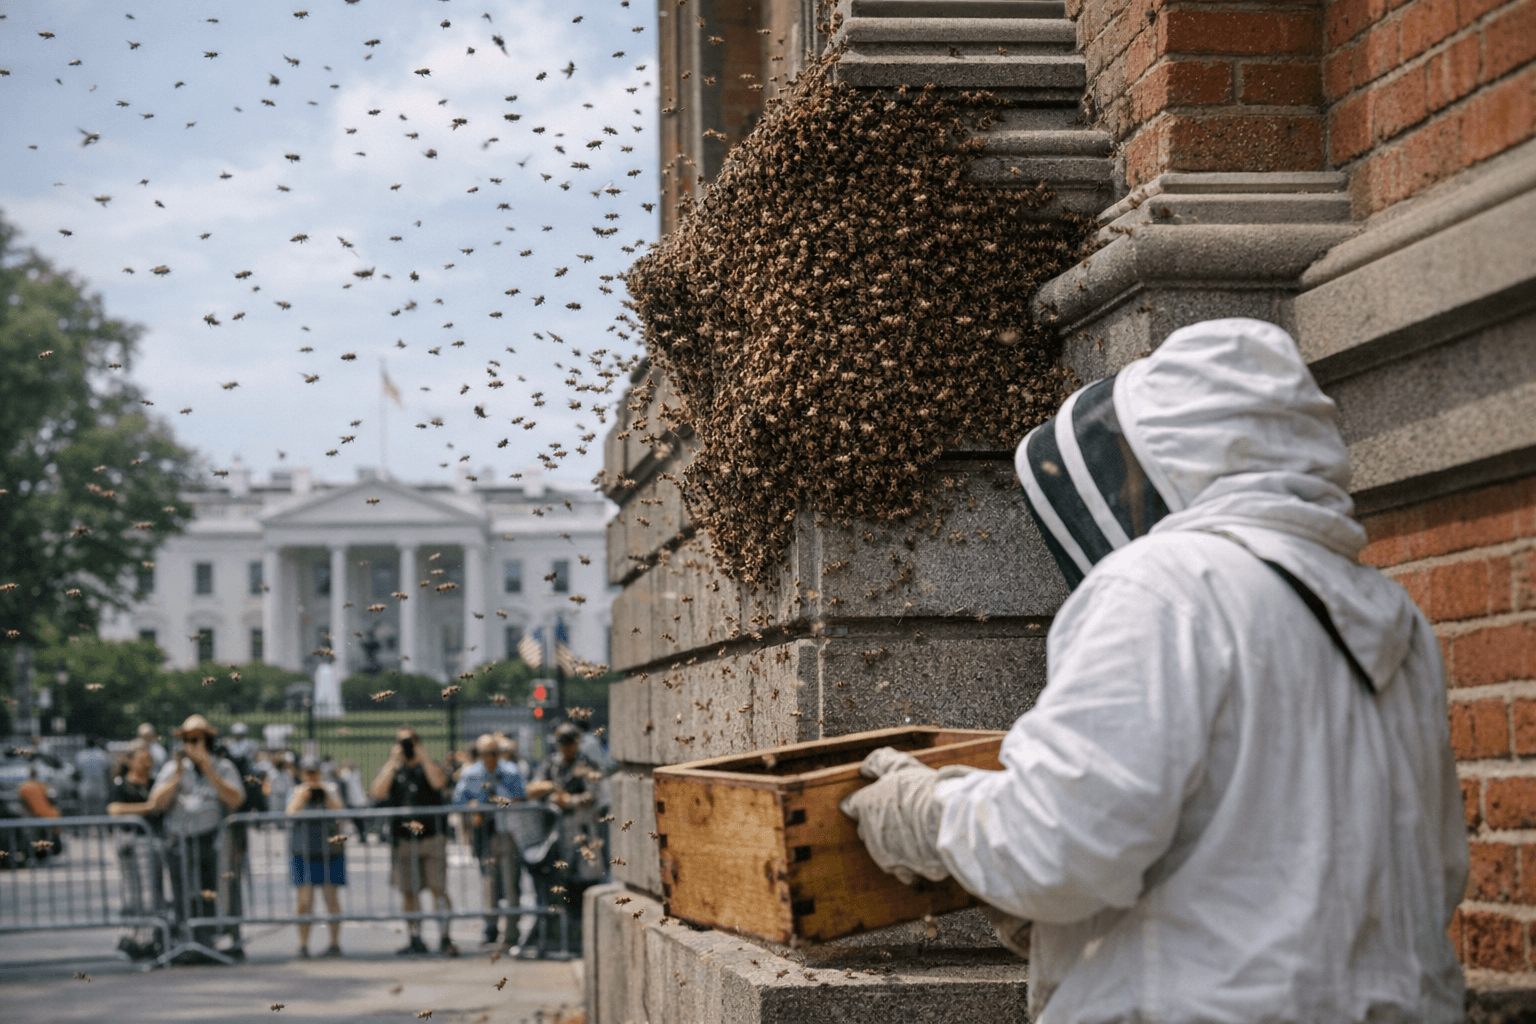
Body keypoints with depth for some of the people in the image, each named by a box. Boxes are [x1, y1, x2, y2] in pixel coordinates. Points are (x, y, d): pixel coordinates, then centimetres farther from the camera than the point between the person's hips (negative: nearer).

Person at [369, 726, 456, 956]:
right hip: (403, 840, 2)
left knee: (438, 889, -7)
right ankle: (415, 939, 15)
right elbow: (377, 793, -9)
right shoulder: (390, 769, 10)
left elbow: (439, 782, -15)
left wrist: (422, 756, -12)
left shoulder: (429, 766, 7)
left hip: (432, 838, -2)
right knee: (407, 893, 5)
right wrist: (393, 762, -9)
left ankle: (445, 938, -4)